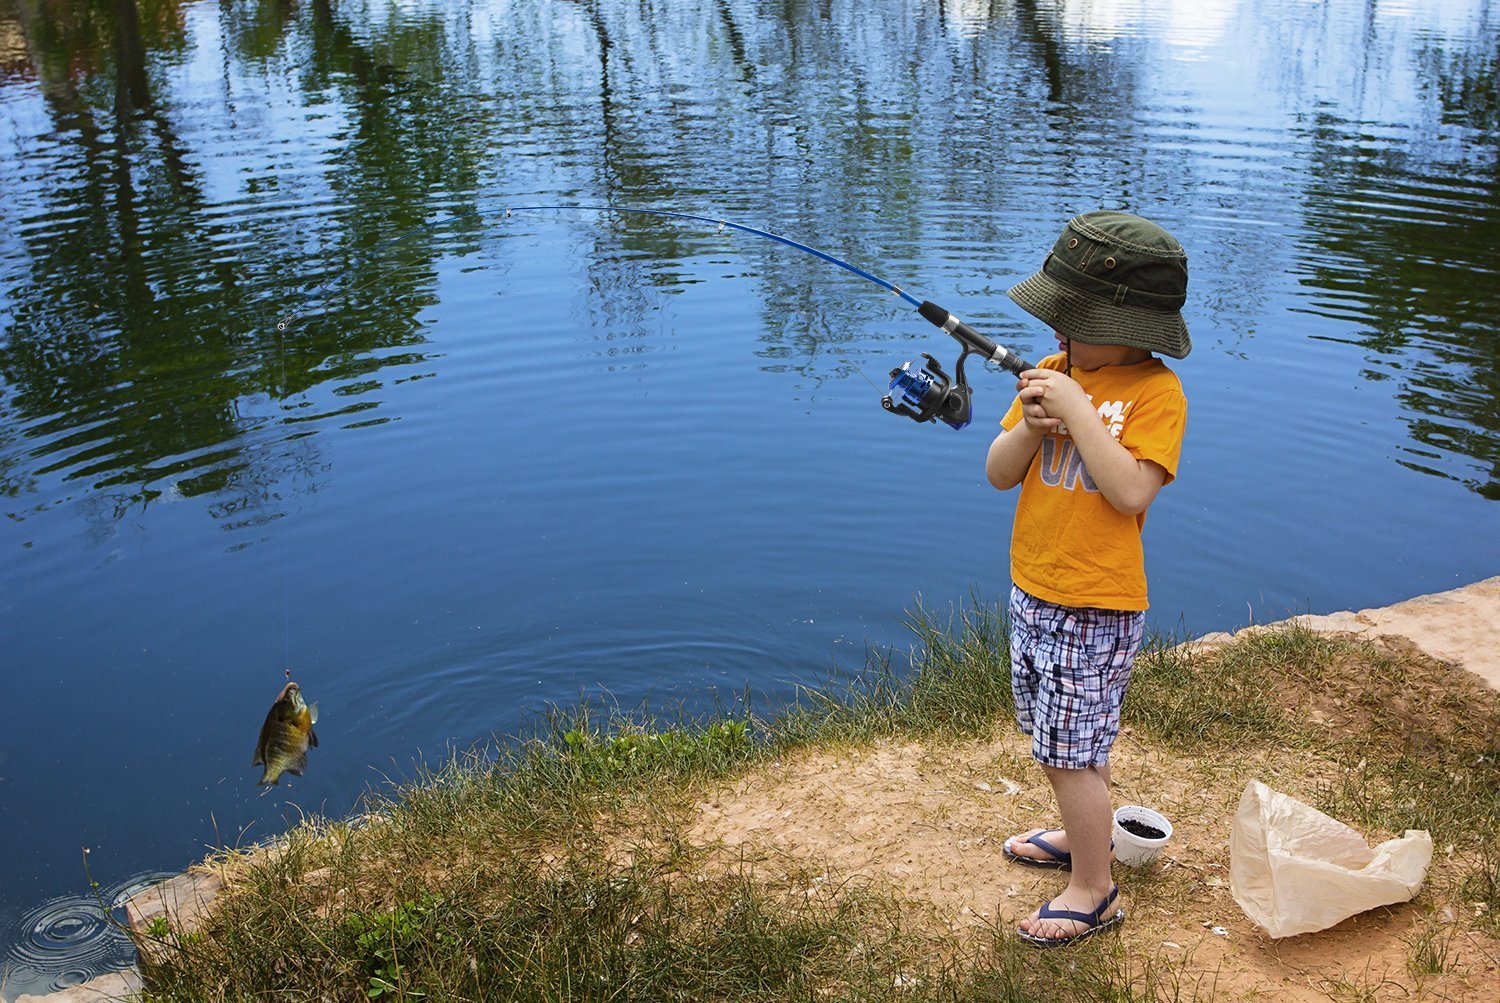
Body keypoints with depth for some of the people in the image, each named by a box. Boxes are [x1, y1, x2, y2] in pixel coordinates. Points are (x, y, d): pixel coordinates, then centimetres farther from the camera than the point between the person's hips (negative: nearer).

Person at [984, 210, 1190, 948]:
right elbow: (998, 474, 2)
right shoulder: (1053, 372, 3)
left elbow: (1131, 490, -28)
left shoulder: (1155, 393, -16)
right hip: (1031, 589, 7)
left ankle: (1093, 891, 17)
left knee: (1073, 750, 1)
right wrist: (1030, 427, -17)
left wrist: (1079, 411, -28)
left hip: (1095, 607, -7)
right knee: (1051, 737, 21)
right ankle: (1083, 834, 43)